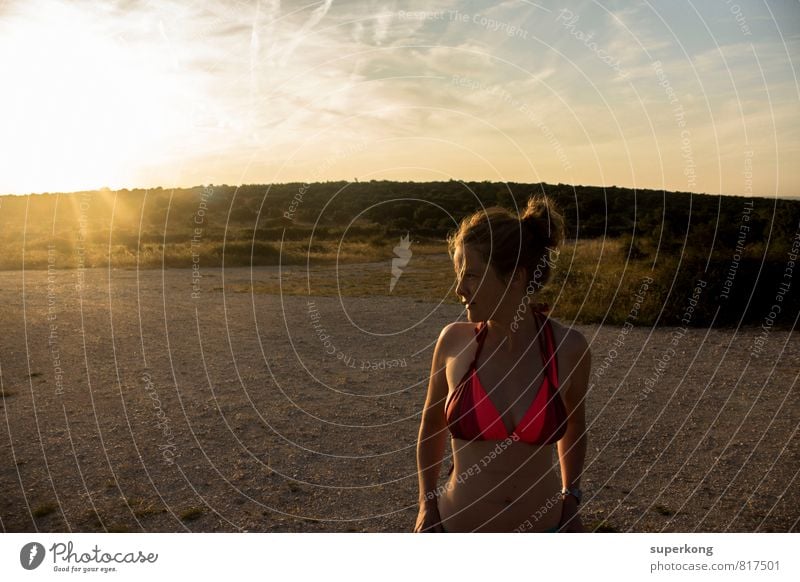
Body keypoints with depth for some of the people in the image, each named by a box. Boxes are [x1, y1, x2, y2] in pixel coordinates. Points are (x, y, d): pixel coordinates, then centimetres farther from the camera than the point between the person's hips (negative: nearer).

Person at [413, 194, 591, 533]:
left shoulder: (568, 348, -13)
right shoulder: (455, 341, -12)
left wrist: (570, 496, 12)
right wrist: (427, 503, 6)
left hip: (542, 528, 1)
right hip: (459, 528, 0)